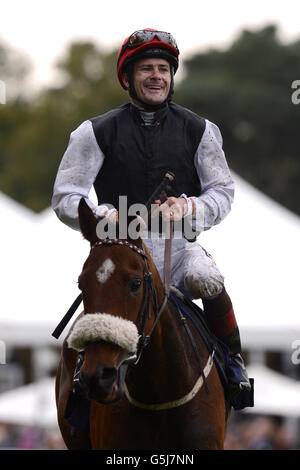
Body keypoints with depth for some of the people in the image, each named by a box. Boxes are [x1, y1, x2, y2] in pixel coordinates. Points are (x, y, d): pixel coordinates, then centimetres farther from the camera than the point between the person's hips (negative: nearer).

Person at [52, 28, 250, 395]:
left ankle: (232, 361, -9)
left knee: (206, 279, -33)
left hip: (179, 245, 0)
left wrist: (188, 207, -15)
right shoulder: (97, 133, 3)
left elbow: (223, 192, 7)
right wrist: (107, 216, -18)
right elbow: (65, 198, 1)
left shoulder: (198, 130, 8)